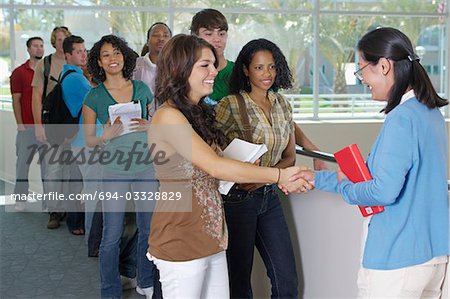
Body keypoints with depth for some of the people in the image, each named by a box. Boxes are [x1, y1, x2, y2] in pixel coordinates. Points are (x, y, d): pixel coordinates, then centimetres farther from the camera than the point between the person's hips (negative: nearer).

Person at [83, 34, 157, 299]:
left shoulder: (141, 88, 5)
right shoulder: (94, 96, -1)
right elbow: (89, 140, 3)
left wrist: (149, 126, -7)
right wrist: (106, 136, -17)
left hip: (146, 166, 3)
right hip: (114, 170, -2)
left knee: (150, 230, 10)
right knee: (112, 236, 2)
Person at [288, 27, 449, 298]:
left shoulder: (402, 119, -21)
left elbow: (384, 191, -26)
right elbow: (383, 173, 15)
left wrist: (346, 188, -5)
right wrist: (317, 179, 15)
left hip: (398, 258, -9)